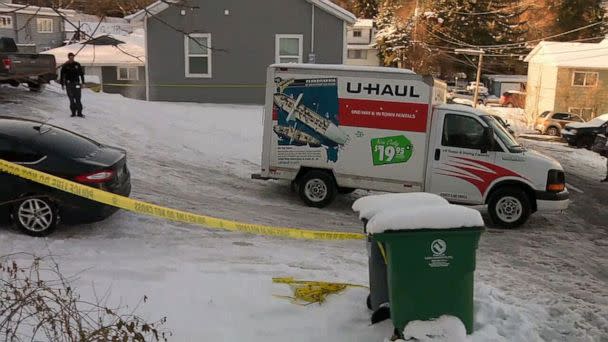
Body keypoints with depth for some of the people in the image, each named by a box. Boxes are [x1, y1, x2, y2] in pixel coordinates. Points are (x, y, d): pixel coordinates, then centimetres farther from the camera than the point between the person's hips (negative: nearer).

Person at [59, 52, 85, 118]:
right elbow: (62, 75, 4)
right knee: (71, 99, 2)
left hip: (76, 84, 0)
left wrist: (82, 83, 5)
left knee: (78, 99, -4)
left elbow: (81, 74, 9)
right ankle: (73, 112, 8)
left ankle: (79, 113, -1)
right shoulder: (65, 66, 1)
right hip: (68, 84, 0)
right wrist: (62, 84, 1)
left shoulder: (77, 65, 4)